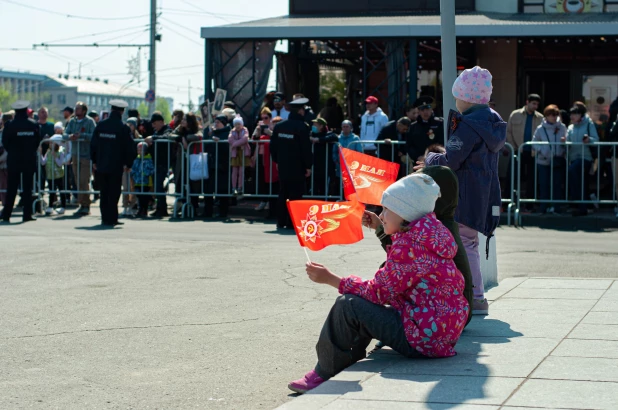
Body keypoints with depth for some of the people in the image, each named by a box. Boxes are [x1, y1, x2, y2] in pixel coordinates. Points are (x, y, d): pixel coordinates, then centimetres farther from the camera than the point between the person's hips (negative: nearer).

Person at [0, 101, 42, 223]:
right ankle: (27, 214, 3)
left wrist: (12, 152, 12)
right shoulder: (34, 125, -4)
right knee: (27, 188, 5)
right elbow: (38, 141, 1)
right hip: (30, 160, 1)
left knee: (11, 188, 5)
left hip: (14, 160, -1)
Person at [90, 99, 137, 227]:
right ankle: (110, 219, 0)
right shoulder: (123, 128, -9)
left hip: (101, 165, 4)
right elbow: (130, 148, -9)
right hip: (116, 166, -4)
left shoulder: (101, 125, 2)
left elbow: (93, 144, 6)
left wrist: (94, 161, 14)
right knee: (113, 193, 1)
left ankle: (106, 218, 16)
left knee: (104, 192, 12)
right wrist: (128, 164, 2)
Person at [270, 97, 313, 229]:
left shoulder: (279, 126, 5)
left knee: (283, 194, 12)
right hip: (297, 168, -6)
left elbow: (273, 145, 10)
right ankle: (291, 222, -2)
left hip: (283, 167, 6)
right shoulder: (302, 127, -13)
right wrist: (308, 166, -5)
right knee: (295, 195, -1)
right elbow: (306, 148, -13)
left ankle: (281, 222, 13)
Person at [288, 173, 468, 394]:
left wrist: (330, 279, -8)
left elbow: (379, 292, -15)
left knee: (347, 305, -11)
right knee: (364, 303, 22)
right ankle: (346, 367, 23)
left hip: (425, 336, -11)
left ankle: (323, 376, 2)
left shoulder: (410, 244, -19)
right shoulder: (426, 234, 11)